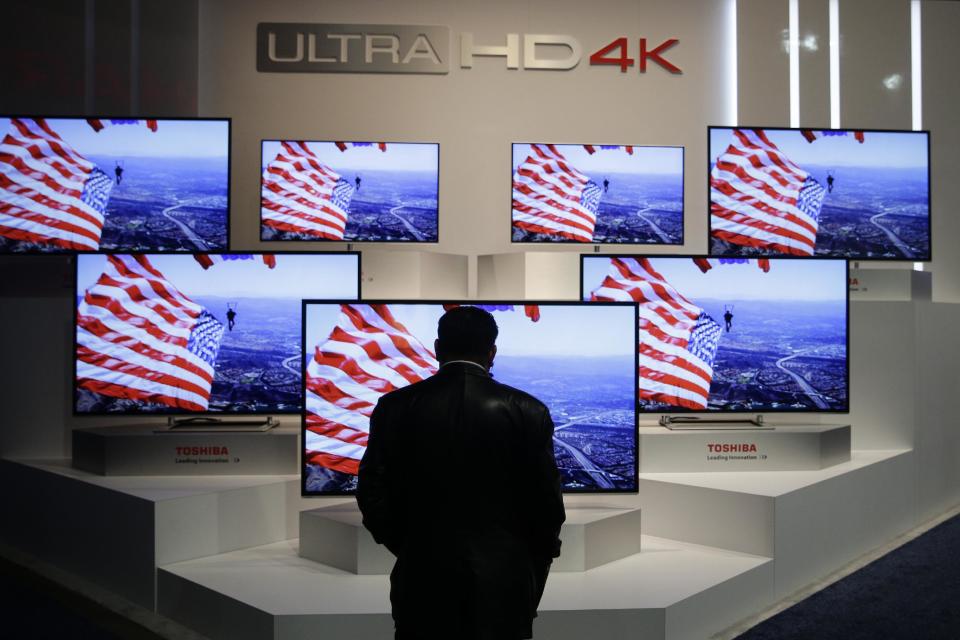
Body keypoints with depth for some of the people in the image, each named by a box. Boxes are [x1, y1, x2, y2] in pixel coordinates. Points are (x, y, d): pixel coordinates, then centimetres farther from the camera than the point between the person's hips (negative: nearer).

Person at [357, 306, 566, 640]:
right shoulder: (528, 411, -7)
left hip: (423, 578, 1)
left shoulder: (395, 406, -4)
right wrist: (536, 562, 12)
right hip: (502, 580, 0)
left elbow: (373, 493, -2)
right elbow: (547, 500, -5)